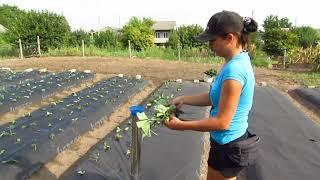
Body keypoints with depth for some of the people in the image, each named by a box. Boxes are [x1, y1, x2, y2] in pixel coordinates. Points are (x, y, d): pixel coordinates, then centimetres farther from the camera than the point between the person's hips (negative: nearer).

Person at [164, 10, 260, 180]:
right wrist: (183, 99, 4)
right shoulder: (236, 62, 1)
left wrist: (181, 125, -20)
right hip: (230, 141, 9)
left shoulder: (234, 70, -28)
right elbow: (214, 97, 8)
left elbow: (222, 122, -26)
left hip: (228, 147, -8)